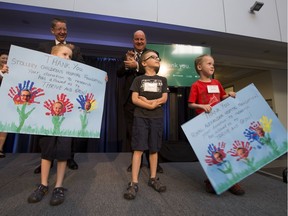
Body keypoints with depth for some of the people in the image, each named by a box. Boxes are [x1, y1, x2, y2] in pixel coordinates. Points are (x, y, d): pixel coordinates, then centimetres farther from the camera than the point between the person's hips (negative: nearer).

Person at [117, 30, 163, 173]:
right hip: (130, 97, 3)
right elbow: (119, 74, 5)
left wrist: (136, 66, -21)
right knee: (131, 131, 8)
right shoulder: (128, 55, 14)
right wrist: (127, 63, -12)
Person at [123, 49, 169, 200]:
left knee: (154, 149, 9)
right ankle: (134, 183, 4)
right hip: (141, 117, -2)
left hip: (157, 118, 3)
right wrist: (152, 105, -13)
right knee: (138, 149, -5)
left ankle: (153, 179, 24)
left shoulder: (162, 80, 14)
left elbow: (164, 99, 2)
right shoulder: (138, 79, 6)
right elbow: (134, 99, -5)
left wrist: (147, 100, -10)